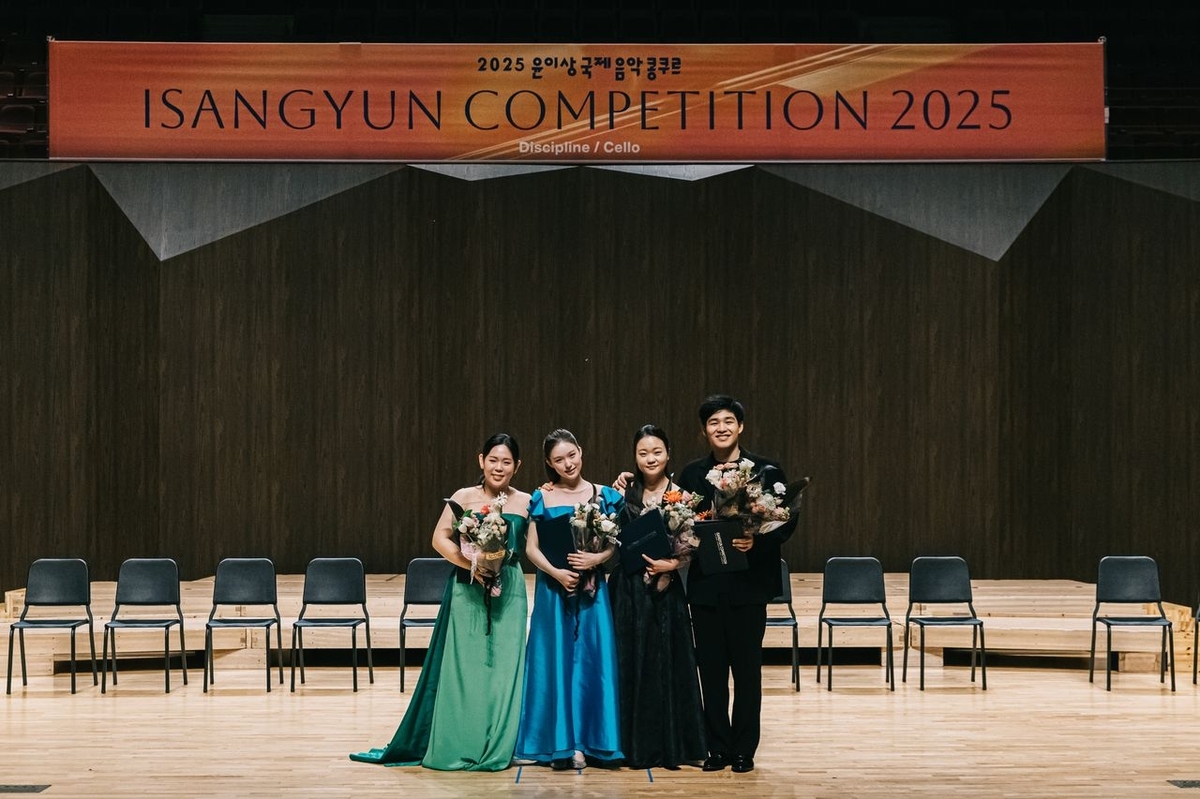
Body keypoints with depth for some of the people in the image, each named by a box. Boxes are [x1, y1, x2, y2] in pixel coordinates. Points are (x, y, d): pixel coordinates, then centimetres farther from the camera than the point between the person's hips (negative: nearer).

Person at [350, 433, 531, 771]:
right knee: (462, 665, 1)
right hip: (467, 589, -2)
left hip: (508, 591, 2)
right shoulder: (464, 497, -1)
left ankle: (495, 747, 13)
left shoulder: (525, 502, 5)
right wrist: (472, 565, -17)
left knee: (503, 667, 3)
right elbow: (440, 538, -6)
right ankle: (456, 745, 10)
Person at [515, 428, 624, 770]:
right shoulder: (541, 499, 3)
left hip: (591, 590, 0)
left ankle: (585, 741, 6)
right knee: (555, 660, 1)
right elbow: (532, 548, 1)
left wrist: (597, 558, -16)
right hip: (553, 588, 0)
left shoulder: (604, 496, 3)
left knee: (590, 659, -1)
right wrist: (556, 572, -14)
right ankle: (559, 743, 6)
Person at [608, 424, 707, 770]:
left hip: (665, 589, -3)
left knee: (666, 661, 1)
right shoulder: (626, 492, 6)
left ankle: (671, 743, 10)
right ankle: (637, 744, 15)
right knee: (632, 662, 7)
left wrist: (672, 564, -20)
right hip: (629, 588, 3)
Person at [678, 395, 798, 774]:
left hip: (748, 583, -3)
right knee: (711, 670, 6)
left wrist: (757, 541, -20)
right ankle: (718, 747, 14)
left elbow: (786, 520, -5)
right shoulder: (691, 474, 8)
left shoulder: (766, 470, -1)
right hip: (705, 585, 3)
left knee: (747, 669, 4)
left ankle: (744, 749, 12)